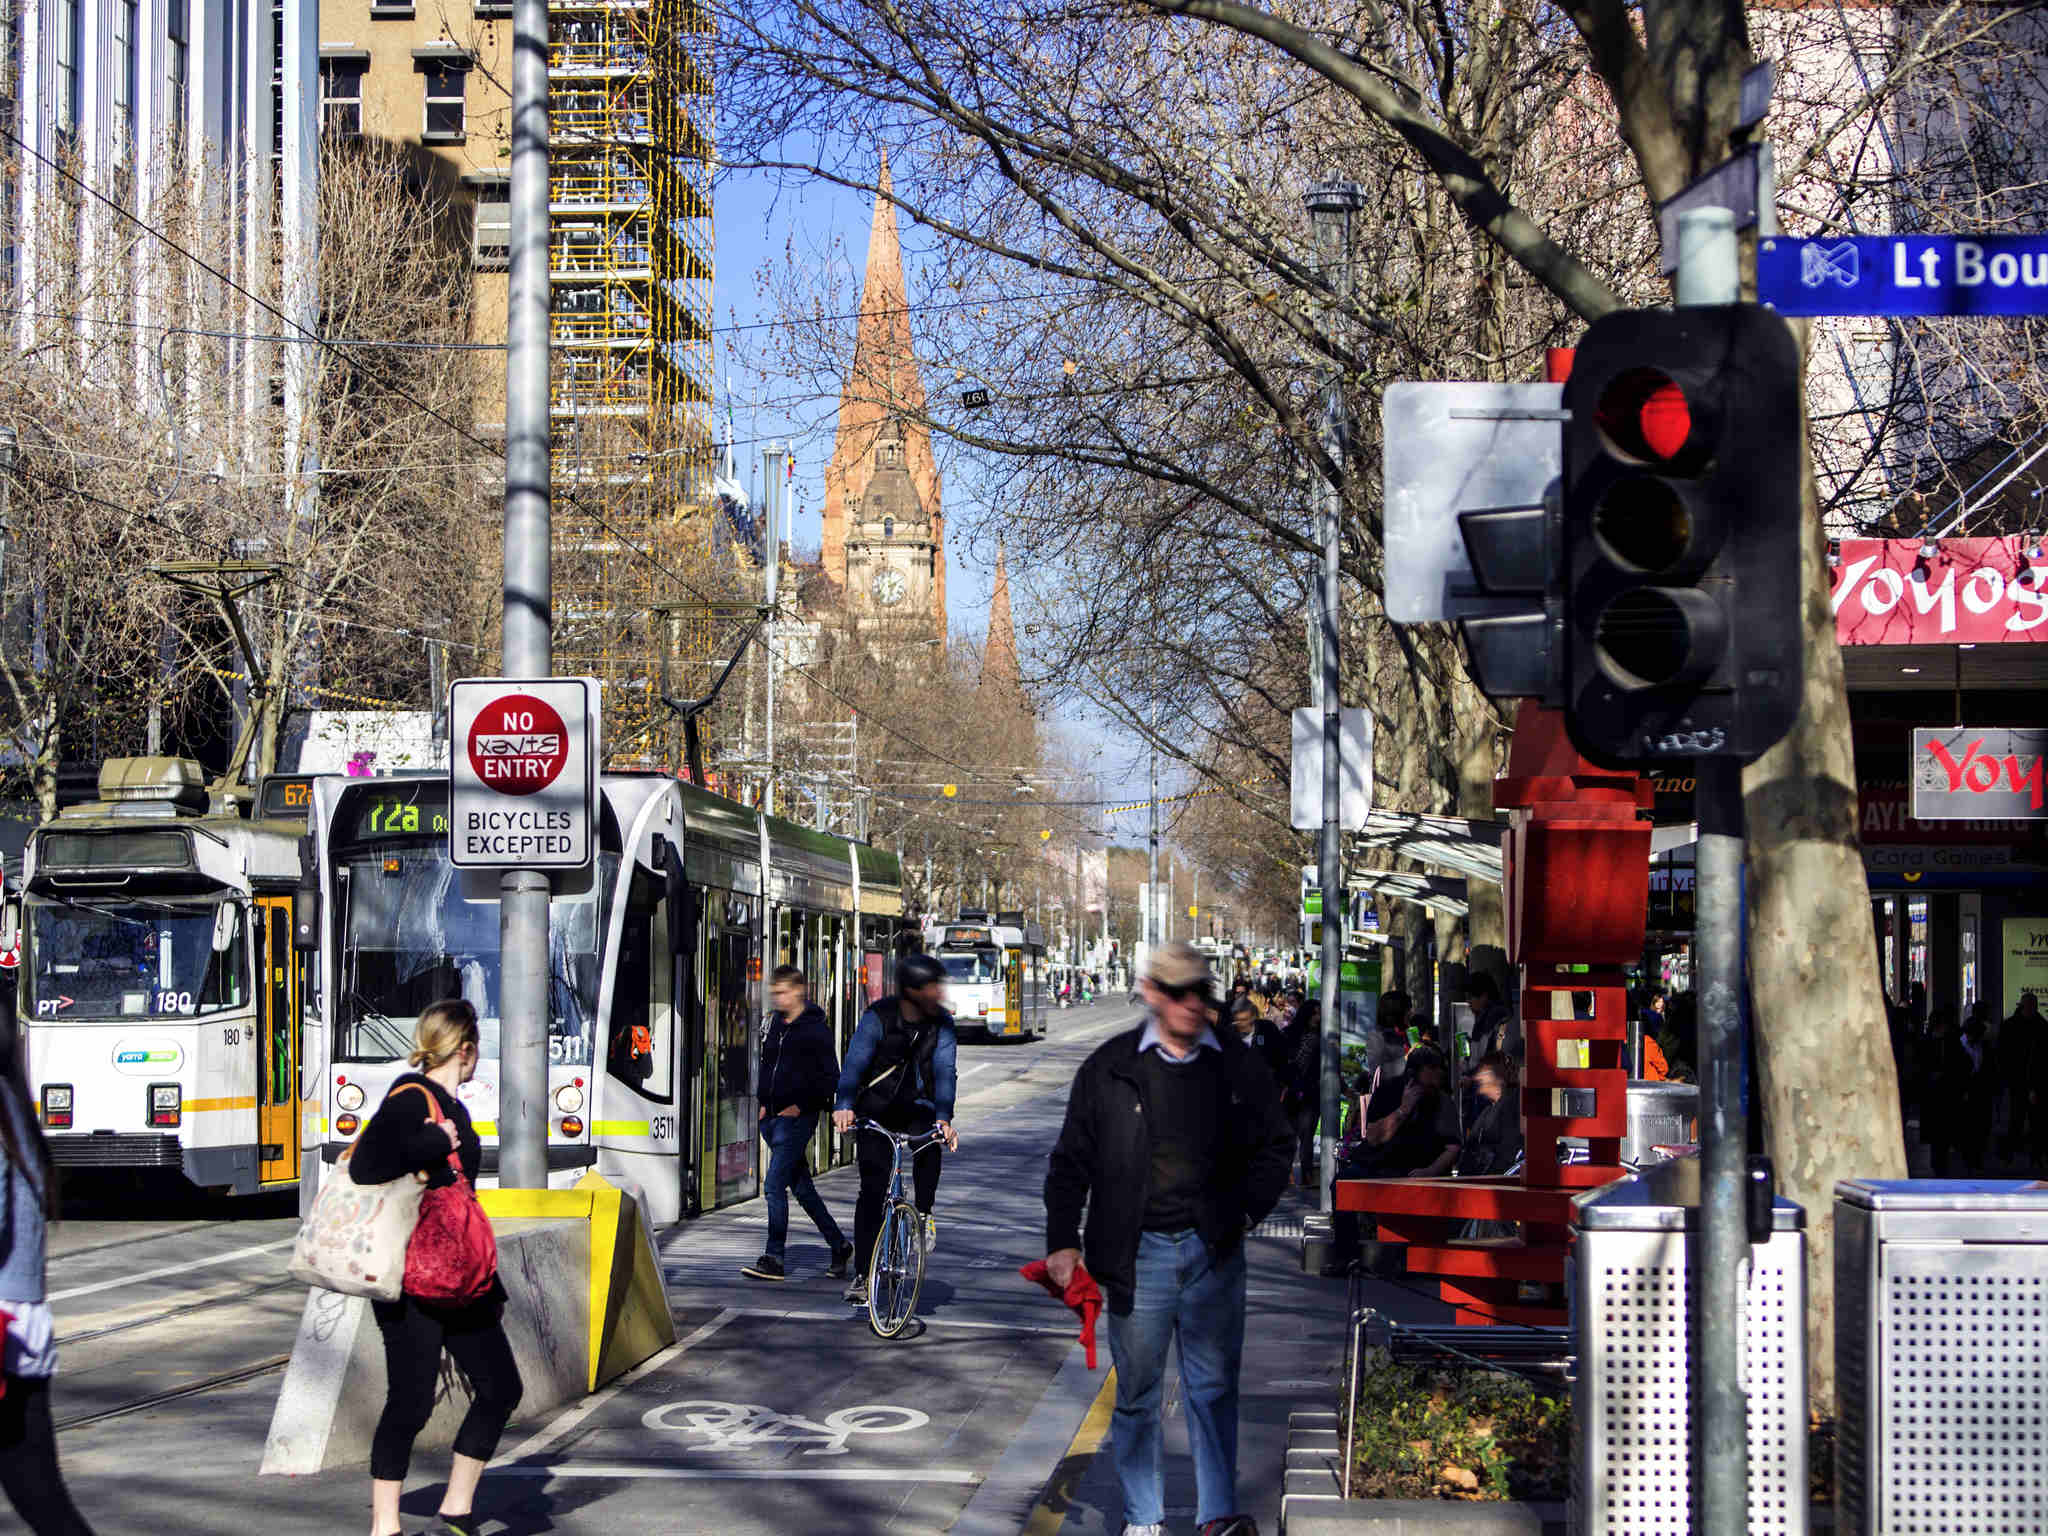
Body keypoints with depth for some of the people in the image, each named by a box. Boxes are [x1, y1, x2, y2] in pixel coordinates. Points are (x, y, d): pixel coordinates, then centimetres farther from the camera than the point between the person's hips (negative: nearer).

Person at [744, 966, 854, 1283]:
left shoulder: (815, 1029, -8)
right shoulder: (773, 1024, 12)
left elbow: (830, 1077, -8)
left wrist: (802, 1105, -12)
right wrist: (764, 1101, 13)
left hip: (797, 1117, -7)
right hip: (773, 1115, 7)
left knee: (774, 1185, -13)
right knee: (801, 1187, 12)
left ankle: (773, 1259, -8)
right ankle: (839, 1246, 24)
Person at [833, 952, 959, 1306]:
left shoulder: (941, 1022, -9)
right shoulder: (879, 1018, -16)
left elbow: (944, 1072, -16)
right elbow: (854, 1064, -25)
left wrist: (943, 1118, -33)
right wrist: (843, 1106, -42)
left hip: (916, 1107, 2)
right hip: (875, 1110, -2)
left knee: (929, 1144, -32)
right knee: (872, 1190, -6)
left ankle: (924, 1213, -8)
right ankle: (863, 1275, 2)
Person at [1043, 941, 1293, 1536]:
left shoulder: (1239, 1066, 6)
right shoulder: (1109, 1068, 2)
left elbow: (1276, 1145, 16)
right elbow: (1071, 1160, 5)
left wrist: (1249, 1210, 1)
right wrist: (1064, 1241, -3)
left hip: (1214, 1248, 1)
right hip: (1138, 1252, -1)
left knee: (1214, 1386, 3)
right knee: (1138, 1391, 4)